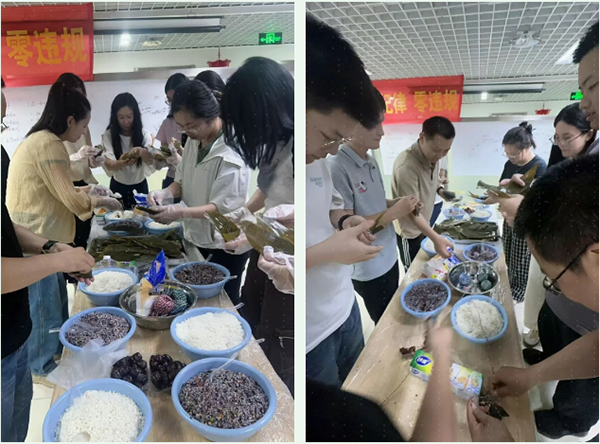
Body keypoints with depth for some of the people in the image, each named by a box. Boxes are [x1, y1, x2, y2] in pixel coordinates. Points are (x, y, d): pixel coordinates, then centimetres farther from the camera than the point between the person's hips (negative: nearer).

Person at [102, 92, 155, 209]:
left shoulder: (143, 134, -6)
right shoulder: (108, 135, -10)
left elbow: (151, 161, -21)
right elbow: (108, 164, -22)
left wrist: (142, 151, -43)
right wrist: (121, 163, -45)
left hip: (140, 186, 1)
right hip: (118, 187, -1)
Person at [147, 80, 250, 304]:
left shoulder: (232, 152, -24)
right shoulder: (194, 140, 1)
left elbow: (226, 207, -25)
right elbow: (183, 181, 9)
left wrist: (181, 212, -34)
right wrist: (164, 193, -13)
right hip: (196, 237, 7)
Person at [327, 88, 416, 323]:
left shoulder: (371, 162, 3)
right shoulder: (336, 168, -24)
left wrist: (398, 202, -2)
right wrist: (394, 212, -22)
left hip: (389, 257, 8)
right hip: (369, 269, -8)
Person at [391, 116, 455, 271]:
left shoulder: (432, 156, -7)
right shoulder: (406, 166, -34)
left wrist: (440, 189, -8)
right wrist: (436, 238, -41)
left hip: (425, 226, 8)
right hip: (410, 232, -8)